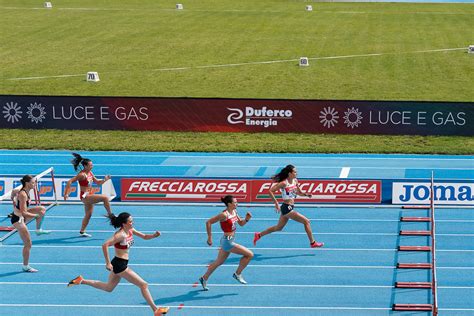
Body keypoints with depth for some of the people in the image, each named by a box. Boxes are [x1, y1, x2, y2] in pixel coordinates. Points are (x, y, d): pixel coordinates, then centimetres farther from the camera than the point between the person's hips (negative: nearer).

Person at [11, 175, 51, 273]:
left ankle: (38, 230, 18)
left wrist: (14, 201, 27)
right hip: (18, 219, -9)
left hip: (21, 216, 9)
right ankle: (26, 267, 7)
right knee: (28, 244, -4)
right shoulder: (23, 195, -26)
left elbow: (13, 192, 23)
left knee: (42, 209, 10)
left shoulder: (26, 191, 1)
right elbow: (23, 213, -30)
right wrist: (37, 215, -28)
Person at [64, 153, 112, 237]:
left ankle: (82, 231, 26)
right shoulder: (82, 175, -18)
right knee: (105, 198, -18)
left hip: (90, 195, 9)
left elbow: (98, 182, 17)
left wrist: (105, 180, -2)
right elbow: (70, 182, -21)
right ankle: (110, 215, -7)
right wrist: (66, 193, -24)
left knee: (88, 214, 17)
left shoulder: (90, 173, 7)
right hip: (85, 196, -9)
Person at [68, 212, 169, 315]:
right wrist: (108, 263, -28)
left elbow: (144, 237, 14)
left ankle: (81, 280, 26)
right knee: (144, 285, -5)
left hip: (120, 264, 10)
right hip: (119, 264, -10)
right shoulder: (121, 235, -23)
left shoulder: (130, 230, 3)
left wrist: (154, 235, -7)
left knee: (108, 288, 25)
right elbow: (105, 245, -30)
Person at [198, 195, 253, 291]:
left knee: (219, 262, 21)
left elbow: (241, 223, 16)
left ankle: (204, 278, 33)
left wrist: (246, 219, -6)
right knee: (249, 254, -7)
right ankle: (237, 274, 7)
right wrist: (210, 237, -16)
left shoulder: (234, 211, 3)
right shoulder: (224, 215, -22)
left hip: (231, 240, 9)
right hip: (227, 241, -9)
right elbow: (208, 222, -20)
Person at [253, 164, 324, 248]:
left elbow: (299, 192, 19)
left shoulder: (295, 181, 6)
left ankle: (258, 235, 32)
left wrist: (305, 194, -2)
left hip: (290, 207, 9)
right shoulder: (284, 183, -18)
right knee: (306, 221, -7)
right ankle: (313, 243, 1)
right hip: (287, 207, -9)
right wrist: (276, 203, -22)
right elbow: (271, 191, -19)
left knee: (278, 228, 21)